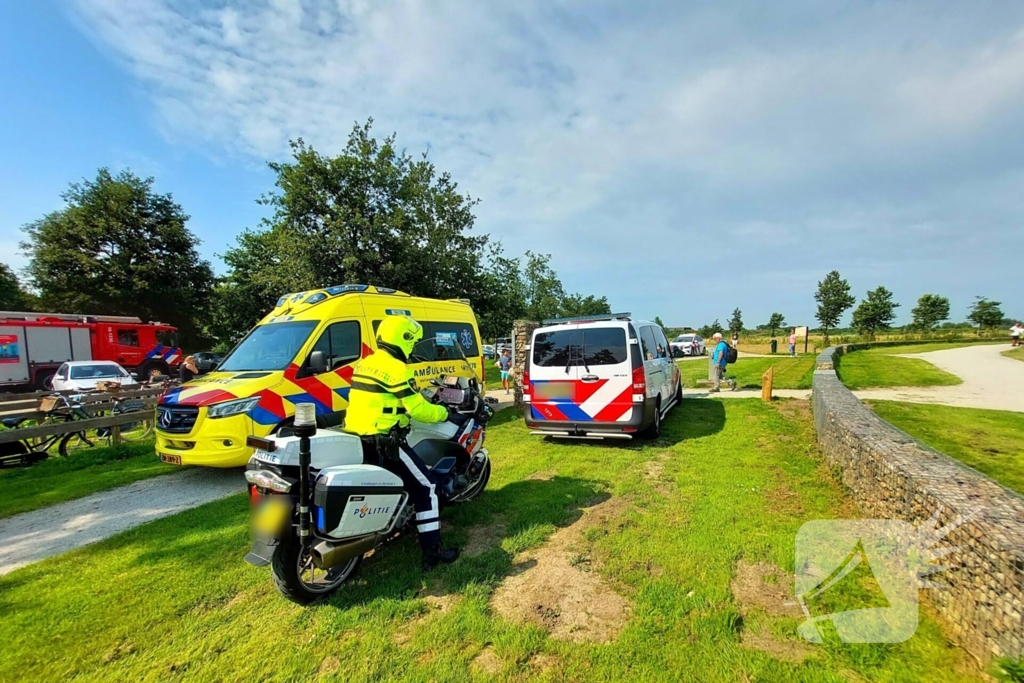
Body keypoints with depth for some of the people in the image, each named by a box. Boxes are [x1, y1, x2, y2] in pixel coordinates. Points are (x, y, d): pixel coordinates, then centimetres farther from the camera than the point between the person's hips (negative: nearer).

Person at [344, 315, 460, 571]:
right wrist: (445, 413, 2)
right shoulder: (396, 369, -16)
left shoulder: (364, 364, 12)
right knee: (425, 487, 1)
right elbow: (419, 410, -16)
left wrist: (423, 398, 27)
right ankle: (432, 551, 4)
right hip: (383, 443, -9)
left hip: (356, 440, 9)